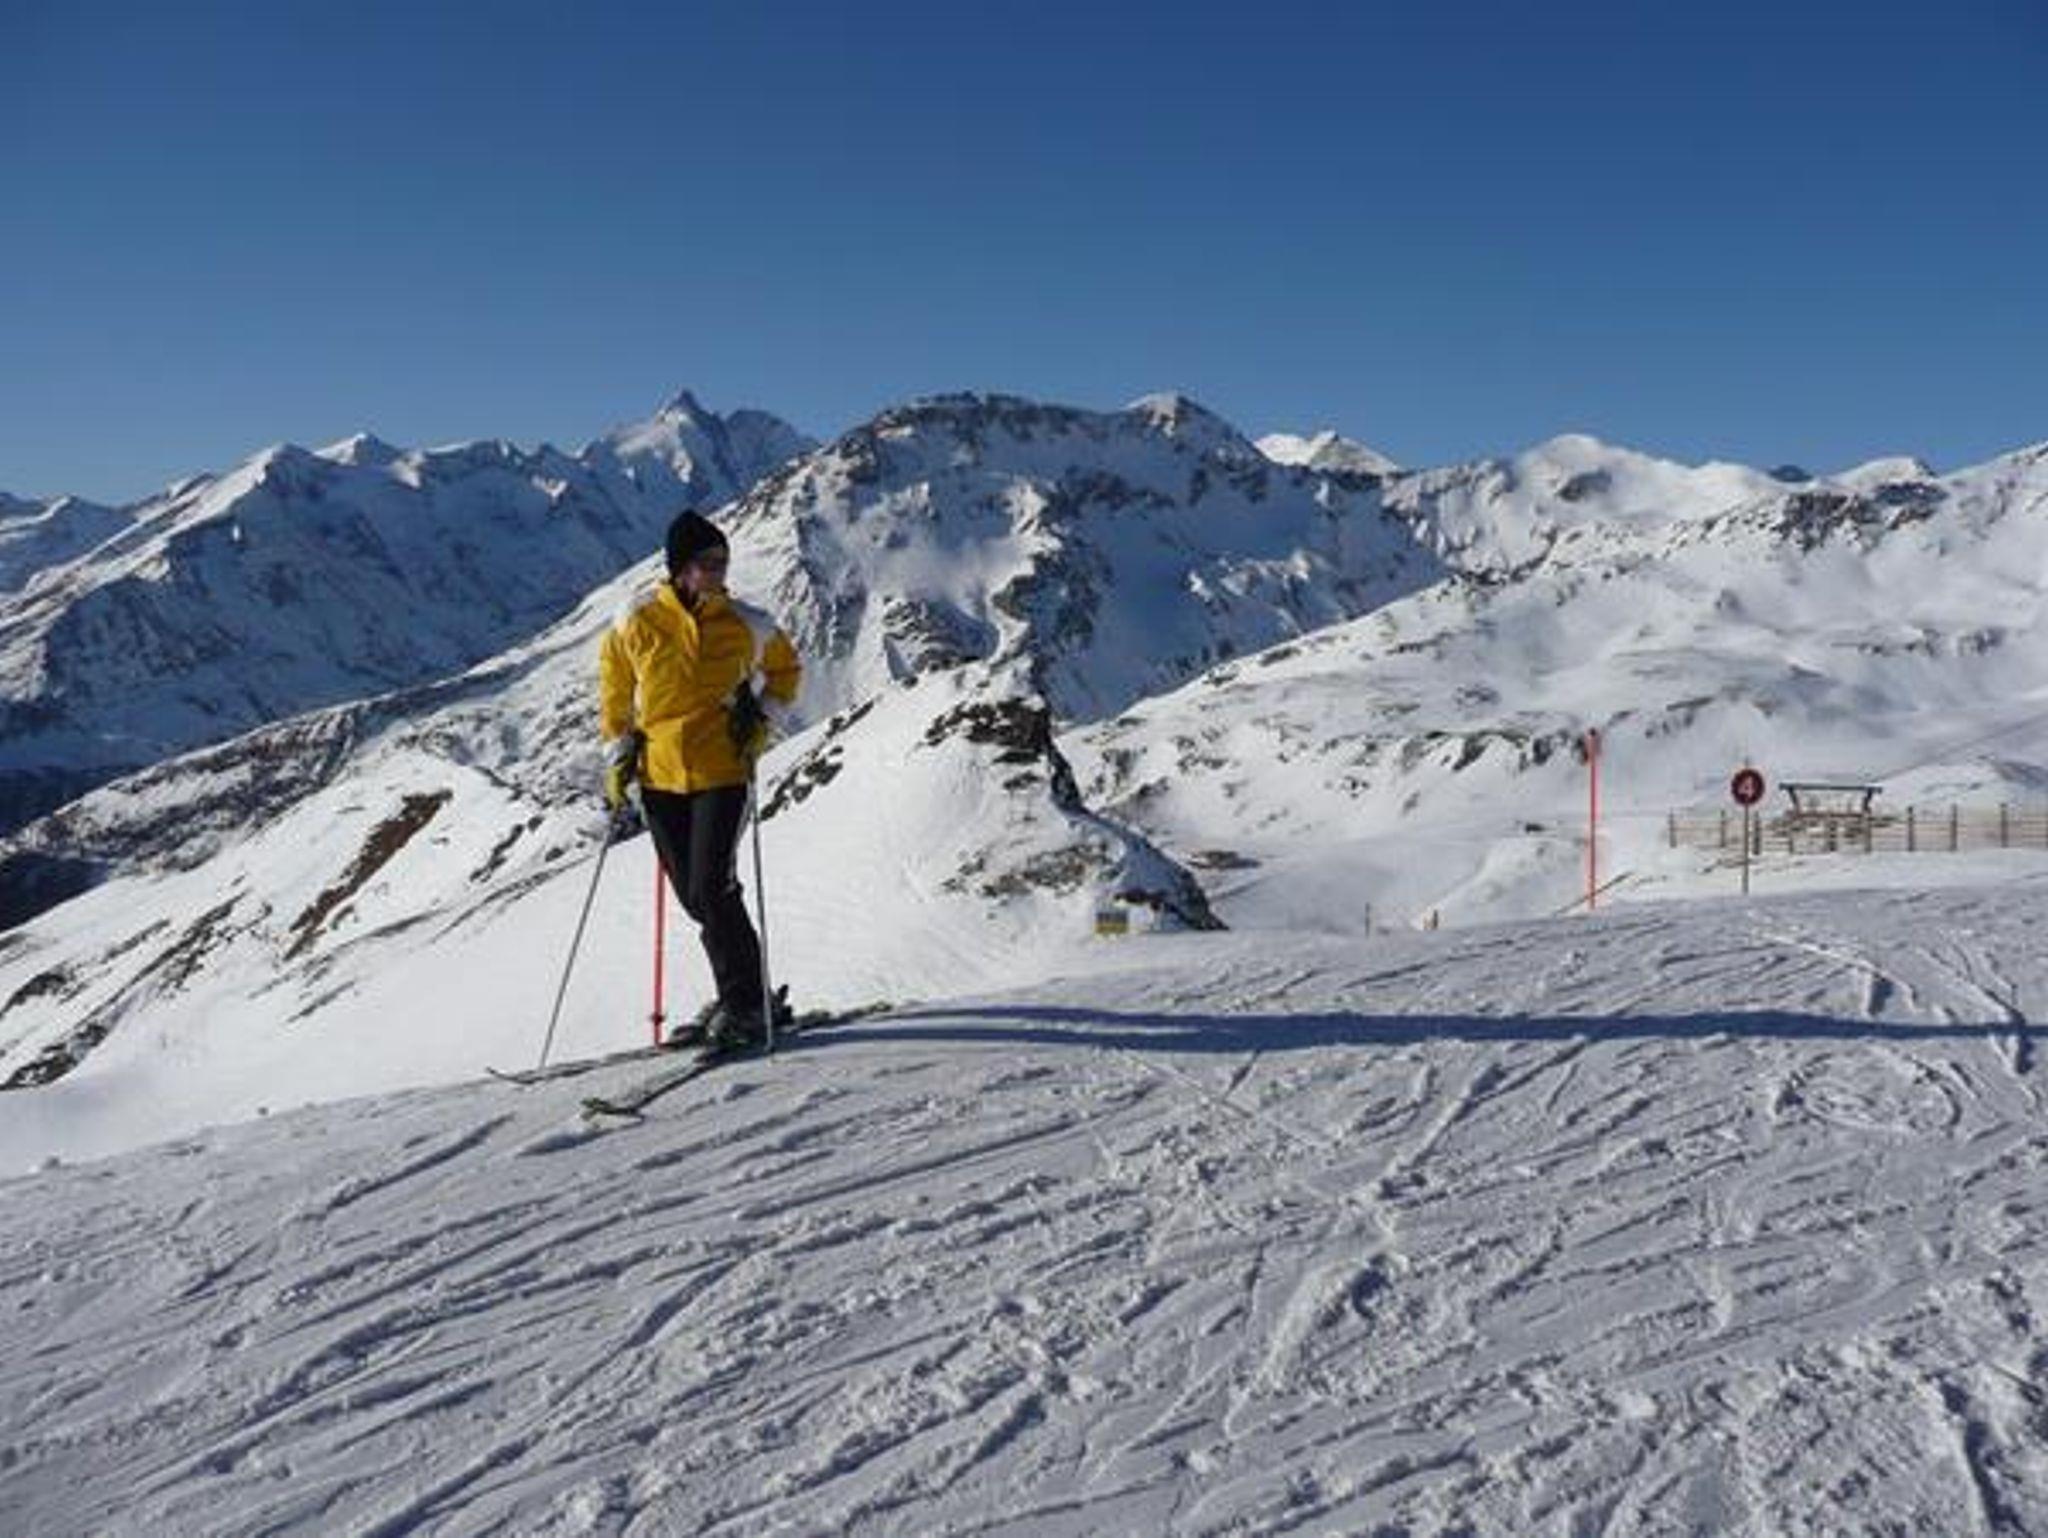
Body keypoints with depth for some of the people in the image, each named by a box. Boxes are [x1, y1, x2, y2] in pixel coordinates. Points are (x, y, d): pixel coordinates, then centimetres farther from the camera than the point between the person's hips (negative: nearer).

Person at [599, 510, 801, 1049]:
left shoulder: (744, 624, -3)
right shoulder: (637, 621, -3)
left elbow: (786, 668, 14)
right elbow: (614, 680, 14)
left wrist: (761, 715, -2)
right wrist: (619, 748, 10)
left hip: (722, 771, -3)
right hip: (659, 773, 3)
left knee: (712, 890, -13)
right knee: (695, 896, 9)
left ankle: (744, 1004, 0)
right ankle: (740, 992, 26)